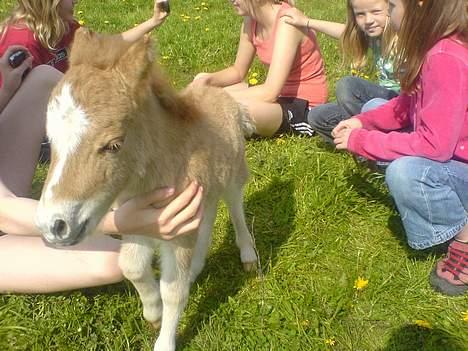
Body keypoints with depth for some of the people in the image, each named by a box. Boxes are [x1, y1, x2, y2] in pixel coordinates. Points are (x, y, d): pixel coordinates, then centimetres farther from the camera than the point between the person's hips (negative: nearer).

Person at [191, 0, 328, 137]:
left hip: (305, 106, -9)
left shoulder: (287, 22, -24)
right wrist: (207, 80, -8)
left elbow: (270, 92, -30)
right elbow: (238, 71, 11)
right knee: (202, 81, 5)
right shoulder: (251, 21, 1)